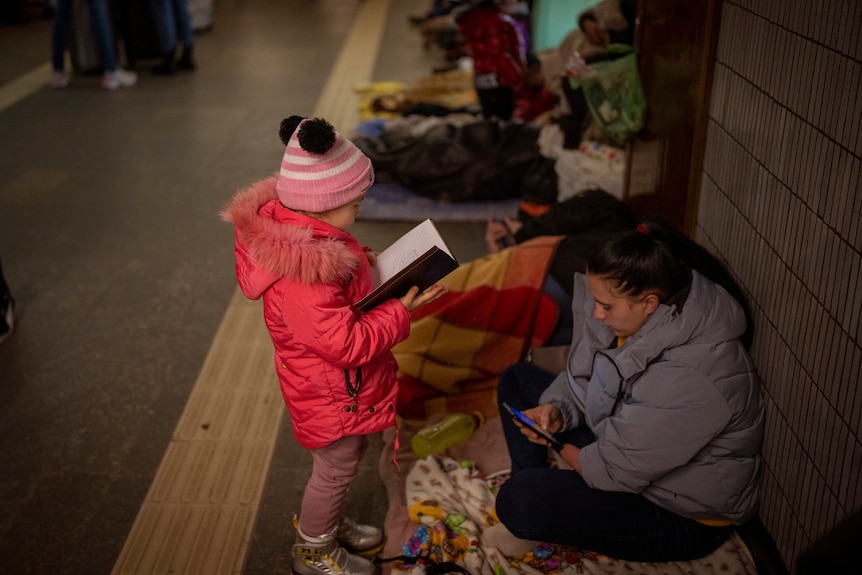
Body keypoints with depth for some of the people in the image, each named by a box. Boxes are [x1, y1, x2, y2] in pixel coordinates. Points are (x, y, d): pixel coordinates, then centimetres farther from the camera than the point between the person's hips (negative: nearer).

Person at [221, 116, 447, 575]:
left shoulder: (297, 229, -8)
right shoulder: (302, 280, -39)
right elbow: (349, 344, -33)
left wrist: (362, 265, -4)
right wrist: (401, 310, -24)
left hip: (342, 386, 9)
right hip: (331, 397, -9)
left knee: (344, 463, 29)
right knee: (336, 470, 15)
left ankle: (332, 526, 55)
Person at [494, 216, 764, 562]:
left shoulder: (689, 375, -38)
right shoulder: (638, 316, -12)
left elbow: (618, 471, -29)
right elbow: (584, 376, 5)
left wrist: (565, 450, -10)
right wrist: (558, 411, -15)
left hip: (683, 518, -9)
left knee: (517, 502, -29)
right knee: (517, 380, 11)